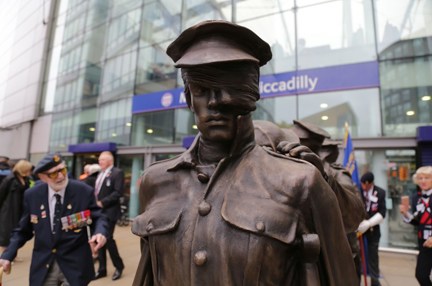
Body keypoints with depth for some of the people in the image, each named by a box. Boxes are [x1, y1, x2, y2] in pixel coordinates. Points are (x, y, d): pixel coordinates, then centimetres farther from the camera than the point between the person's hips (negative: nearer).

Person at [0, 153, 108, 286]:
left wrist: (100, 232, -27)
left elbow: (98, 218, -6)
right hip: (43, 265, 3)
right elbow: (23, 230, 8)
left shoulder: (84, 191, -13)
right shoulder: (32, 195, -4)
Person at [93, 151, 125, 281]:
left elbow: (118, 192, -17)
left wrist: (102, 203, -18)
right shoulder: (100, 173, 15)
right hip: (98, 211, 8)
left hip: (109, 212, -7)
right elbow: (97, 191, 20)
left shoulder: (117, 173, -9)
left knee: (107, 238, -7)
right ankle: (102, 269, 25)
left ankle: (119, 266, 15)